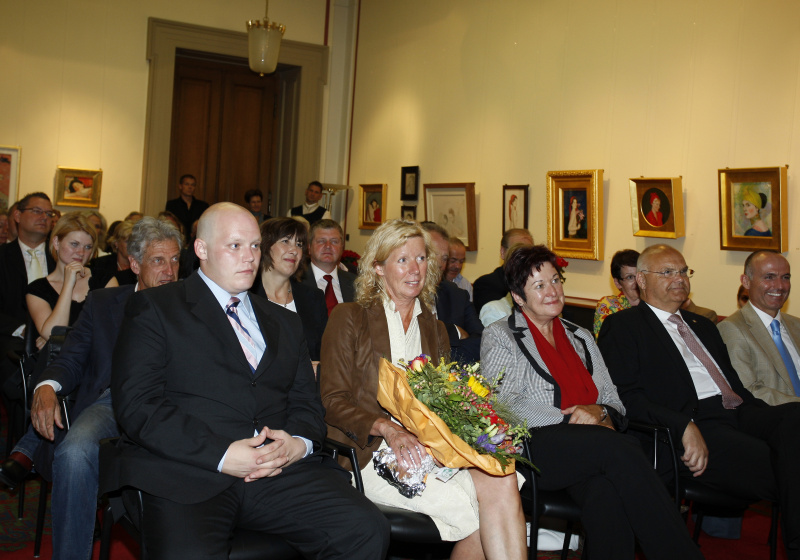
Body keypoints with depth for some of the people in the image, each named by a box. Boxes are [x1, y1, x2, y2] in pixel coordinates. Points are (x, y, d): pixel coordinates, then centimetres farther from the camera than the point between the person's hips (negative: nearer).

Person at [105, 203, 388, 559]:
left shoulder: (284, 322, 25)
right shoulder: (153, 309, 8)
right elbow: (136, 405, -3)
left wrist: (299, 444, -4)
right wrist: (221, 455, -14)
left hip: (281, 472, 4)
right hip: (184, 472, -4)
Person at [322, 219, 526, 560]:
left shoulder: (434, 329, 22)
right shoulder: (349, 319, 7)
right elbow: (333, 402, -2)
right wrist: (387, 428, -19)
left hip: (430, 446, 5)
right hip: (372, 452, -5)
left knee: (502, 482, -28)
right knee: (491, 502, -28)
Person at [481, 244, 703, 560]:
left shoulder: (581, 338, 25)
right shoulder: (500, 337, 9)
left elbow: (612, 400, 20)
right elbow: (503, 406, -4)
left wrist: (599, 413, -4)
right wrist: (569, 418, -11)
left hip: (591, 451, 4)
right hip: (536, 446, -4)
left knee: (606, 490, -34)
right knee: (619, 447, -32)